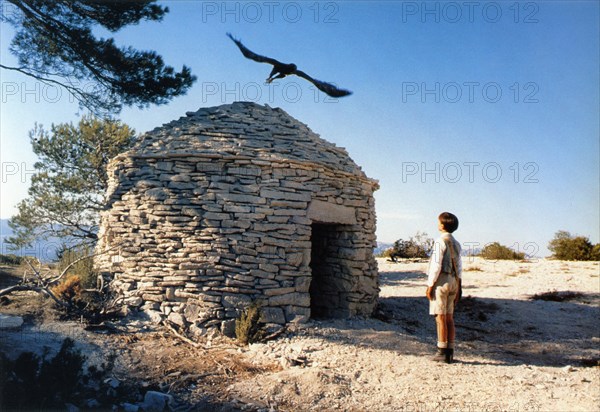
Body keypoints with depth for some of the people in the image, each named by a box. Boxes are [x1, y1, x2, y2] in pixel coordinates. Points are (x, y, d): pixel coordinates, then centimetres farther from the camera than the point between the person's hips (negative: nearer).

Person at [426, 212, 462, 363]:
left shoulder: (440, 241, -12)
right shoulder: (456, 243, 14)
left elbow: (436, 265, -16)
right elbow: (459, 267, 16)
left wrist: (430, 285, -12)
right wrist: (458, 287, 20)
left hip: (441, 281, -8)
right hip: (453, 281, 8)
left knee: (441, 317, -5)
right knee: (449, 318, 10)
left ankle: (442, 352, -3)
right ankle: (450, 351, 13)